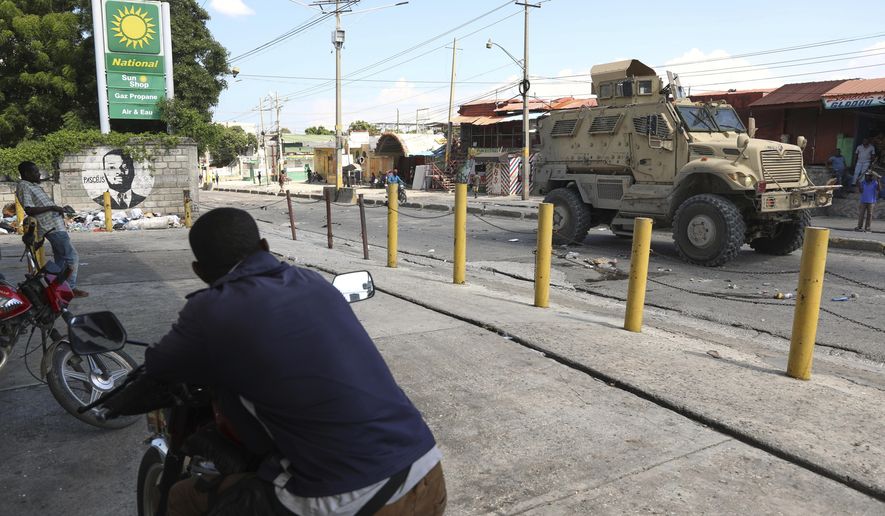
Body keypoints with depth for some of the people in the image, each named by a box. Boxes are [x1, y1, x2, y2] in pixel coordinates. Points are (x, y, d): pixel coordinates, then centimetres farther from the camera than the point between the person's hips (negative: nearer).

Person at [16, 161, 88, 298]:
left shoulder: (33, 185, 20)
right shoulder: (23, 186, -10)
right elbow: (29, 210, -20)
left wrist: (58, 210, 17)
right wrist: (52, 207, -19)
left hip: (56, 226, 10)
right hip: (52, 227, -10)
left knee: (60, 259, 14)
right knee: (72, 257, -9)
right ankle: (71, 288, -4)